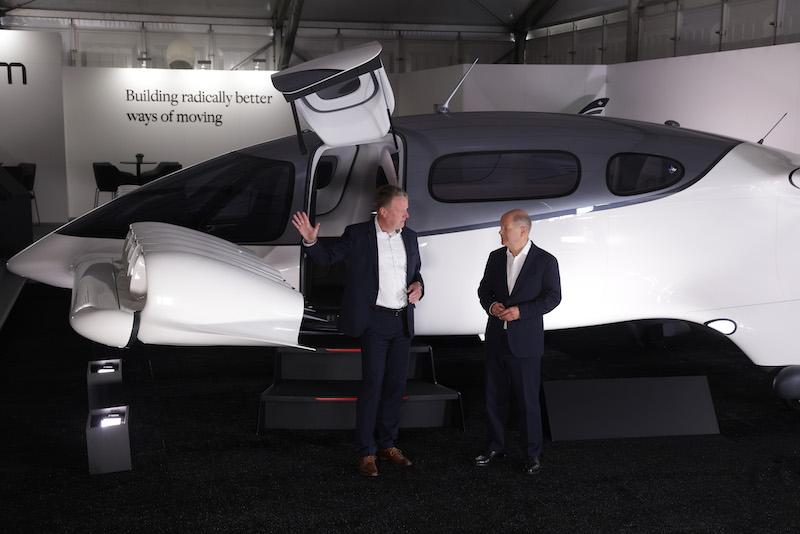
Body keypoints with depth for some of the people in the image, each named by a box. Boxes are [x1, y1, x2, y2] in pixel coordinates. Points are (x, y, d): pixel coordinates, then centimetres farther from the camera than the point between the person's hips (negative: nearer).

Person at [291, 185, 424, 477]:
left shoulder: (409, 237, 8)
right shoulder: (357, 234, -6)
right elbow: (327, 256, -2)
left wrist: (418, 285, 0)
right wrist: (311, 240, -21)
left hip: (403, 322, 5)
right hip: (375, 321, -5)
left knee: (396, 385, 10)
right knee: (372, 384, -6)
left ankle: (387, 444, 23)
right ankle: (366, 452, 3)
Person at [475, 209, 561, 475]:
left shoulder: (545, 261, -7)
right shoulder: (496, 257, 7)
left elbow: (552, 296, -8)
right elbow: (484, 289, 14)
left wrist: (521, 311, -19)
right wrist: (491, 305, -9)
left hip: (525, 342, -5)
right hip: (496, 338, 5)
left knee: (528, 399, 2)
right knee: (495, 396, 12)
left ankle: (532, 454, 14)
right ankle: (496, 447, 26)